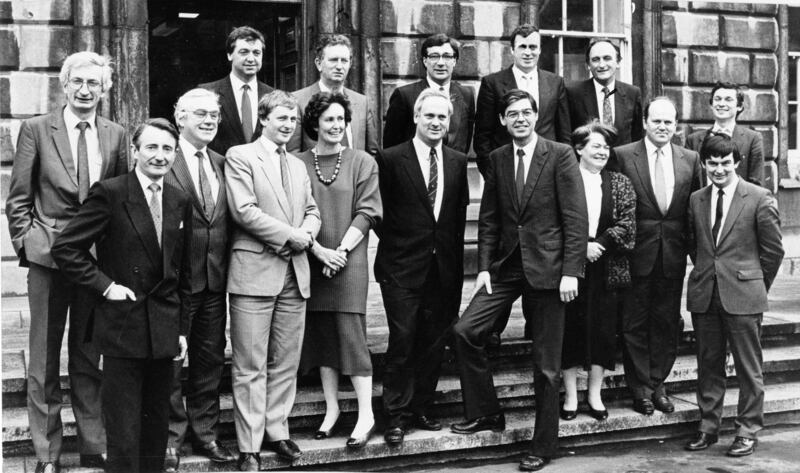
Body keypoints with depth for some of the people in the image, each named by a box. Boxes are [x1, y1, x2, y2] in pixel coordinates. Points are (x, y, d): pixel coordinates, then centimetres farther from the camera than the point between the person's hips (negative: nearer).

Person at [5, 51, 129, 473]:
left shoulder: (116, 136, 6)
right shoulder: (35, 130, 1)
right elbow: (17, 199, 1)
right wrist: (25, 243, -5)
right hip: (48, 257, -2)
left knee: (89, 357, 11)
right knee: (44, 359, 6)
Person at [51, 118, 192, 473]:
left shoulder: (180, 202, 8)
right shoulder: (109, 193, -8)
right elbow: (65, 248, -10)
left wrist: (182, 328, 12)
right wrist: (104, 285, -13)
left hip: (164, 332, 5)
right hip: (122, 327, -5)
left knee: (157, 421, 15)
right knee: (123, 429, 1)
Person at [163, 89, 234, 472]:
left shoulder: (221, 164, 12)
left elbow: (226, 221, 11)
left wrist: (226, 267, 3)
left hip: (215, 280, 6)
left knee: (210, 359, 14)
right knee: (171, 361, 4)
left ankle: (205, 433, 27)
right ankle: (171, 439, 17)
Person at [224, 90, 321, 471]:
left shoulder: (298, 166, 20)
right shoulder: (240, 156, -1)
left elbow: (311, 211, 19)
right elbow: (244, 210, -12)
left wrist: (306, 233, -3)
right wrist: (289, 235, -11)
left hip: (295, 272, 6)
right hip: (254, 271, -6)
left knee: (286, 363, 9)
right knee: (251, 366, -2)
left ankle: (277, 431, 21)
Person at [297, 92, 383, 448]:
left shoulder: (362, 163, 3)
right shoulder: (298, 164, 4)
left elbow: (367, 212, -2)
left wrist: (341, 250, -11)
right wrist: (319, 251, -11)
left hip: (349, 261, -2)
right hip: (311, 261, 2)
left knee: (351, 334, -6)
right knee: (321, 334, 7)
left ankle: (366, 415, 0)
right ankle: (331, 407, 19)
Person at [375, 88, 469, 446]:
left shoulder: (457, 162, 9)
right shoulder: (390, 159, -4)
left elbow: (460, 214, 12)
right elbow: (378, 212, 0)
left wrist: (455, 262, 8)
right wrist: (395, 243, 0)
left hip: (443, 267, 4)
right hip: (402, 268, -4)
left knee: (434, 343, 9)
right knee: (402, 342, -3)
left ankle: (421, 409, 23)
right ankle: (396, 416, 9)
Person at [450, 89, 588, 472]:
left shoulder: (560, 155, -5)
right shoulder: (497, 159, 8)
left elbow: (575, 217, -8)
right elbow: (488, 218, 10)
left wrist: (571, 272, -14)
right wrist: (484, 267, 2)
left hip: (547, 267, -4)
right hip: (506, 265, 4)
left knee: (546, 365, 3)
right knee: (465, 330, -9)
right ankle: (485, 413, 10)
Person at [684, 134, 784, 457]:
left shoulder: (759, 199, -6)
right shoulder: (696, 200, 7)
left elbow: (773, 250, -1)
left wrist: (755, 285, 3)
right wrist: (707, 273, 12)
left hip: (743, 296, -4)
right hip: (704, 295, 4)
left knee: (748, 367, 4)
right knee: (708, 364, 12)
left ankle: (748, 431, 15)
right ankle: (708, 426, 23)